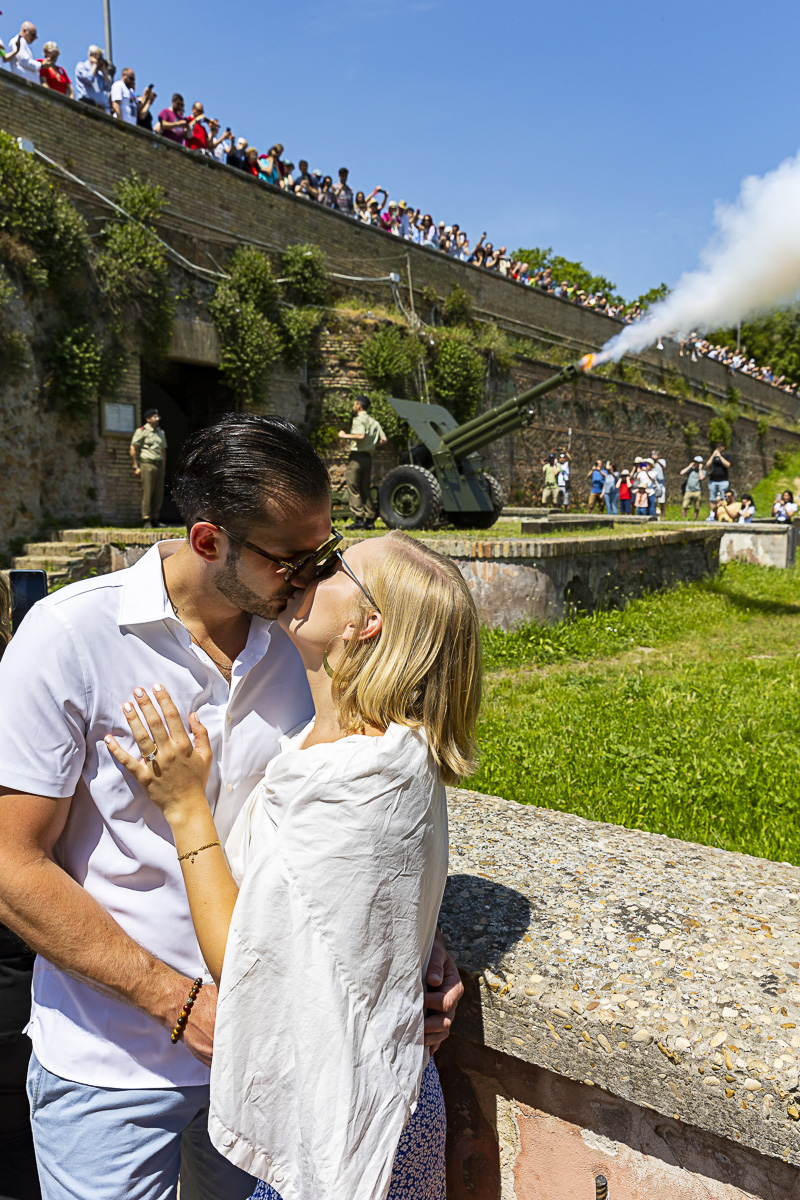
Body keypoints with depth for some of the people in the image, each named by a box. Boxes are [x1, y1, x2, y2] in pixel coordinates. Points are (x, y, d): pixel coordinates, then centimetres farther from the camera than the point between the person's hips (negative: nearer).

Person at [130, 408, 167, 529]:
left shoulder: (161, 432, 18)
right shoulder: (141, 431, -1)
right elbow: (133, 450, -3)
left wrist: (163, 467, 17)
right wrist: (136, 467, -8)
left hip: (159, 464, 6)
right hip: (147, 464, -6)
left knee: (159, 494, 3)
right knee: (147, 493, -8)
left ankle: (155, 518, 11)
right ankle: (146, 520, -5)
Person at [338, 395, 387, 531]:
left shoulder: (359, 419, -7)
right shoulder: (374, 421, 17)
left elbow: (361, 435, -24)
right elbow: (383, 440, 11)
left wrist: (344, 435, -14)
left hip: (357, 456, -8)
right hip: (368, 457, 8)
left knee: (353, 489, -5)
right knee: (366, 489, 11)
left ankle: (358, 519, -10)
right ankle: (370, 519, 8)